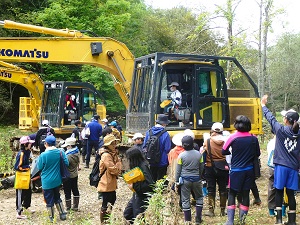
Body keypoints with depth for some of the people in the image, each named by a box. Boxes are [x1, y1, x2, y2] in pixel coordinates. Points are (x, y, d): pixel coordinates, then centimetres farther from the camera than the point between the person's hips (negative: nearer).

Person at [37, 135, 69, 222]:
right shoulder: (60, 152, -9)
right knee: (57, 197, 22)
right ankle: (63, 214, 25)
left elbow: (39, 167, -7)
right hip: (57, 180, 4)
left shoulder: (43, 155, -19)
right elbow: (66, 163, -1)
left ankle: (51, 218, 19)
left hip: (47, 182, -4)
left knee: (49, 200, 9)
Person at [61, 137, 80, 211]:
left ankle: (68, 208, 13)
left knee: (67, 192, 4)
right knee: (75, 190, 17)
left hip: (68, 176, -8)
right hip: (75, 175, 8)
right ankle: (75, 206, 27)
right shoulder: (77, 153, -3)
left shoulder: (68, 156, -27)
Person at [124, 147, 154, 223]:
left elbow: (150, 184, -28)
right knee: (127, 213, 15)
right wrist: (131, 184, -2)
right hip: (136, 195, 9)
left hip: (143, 197, -9)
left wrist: (134, 186, -24)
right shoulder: (137, 165, 2)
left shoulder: (143, 166, -23)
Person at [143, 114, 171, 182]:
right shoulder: (165, 134, -16)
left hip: (152, 163, 5)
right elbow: (167, 151, -15)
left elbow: (144, 147, 3)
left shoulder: (148, 132, -2)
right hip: (162, 163, -4)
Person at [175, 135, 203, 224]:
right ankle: (198, 219, 14)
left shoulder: (181, 155, -9)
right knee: (199, 197, 18)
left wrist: (177, 180, 6)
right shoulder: (198, 154, -3)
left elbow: (178, 170, -4)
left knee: (185, 200, 6)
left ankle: (188, 220, 10)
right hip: (196, 179, 2)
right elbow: (201, 168, 5)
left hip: (185, 180, -2)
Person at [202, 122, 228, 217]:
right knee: (223, 189, 10)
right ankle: (222, 210, 17)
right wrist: (228, 167, 8)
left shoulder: (207, 142, -9)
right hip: (223, 169, 1)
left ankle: (211, 210, 9)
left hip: (210, 168, -1)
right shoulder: (225, 142, -7)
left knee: (211, 189, 8)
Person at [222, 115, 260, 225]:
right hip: (249, 170, 3)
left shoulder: (233, 137, -11)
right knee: (245, 194, 12)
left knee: (232, 194, 7)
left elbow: (223, 151, -4)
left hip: (236, 170, -2)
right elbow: (257, 154, 8)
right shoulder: (253, 138, -3)